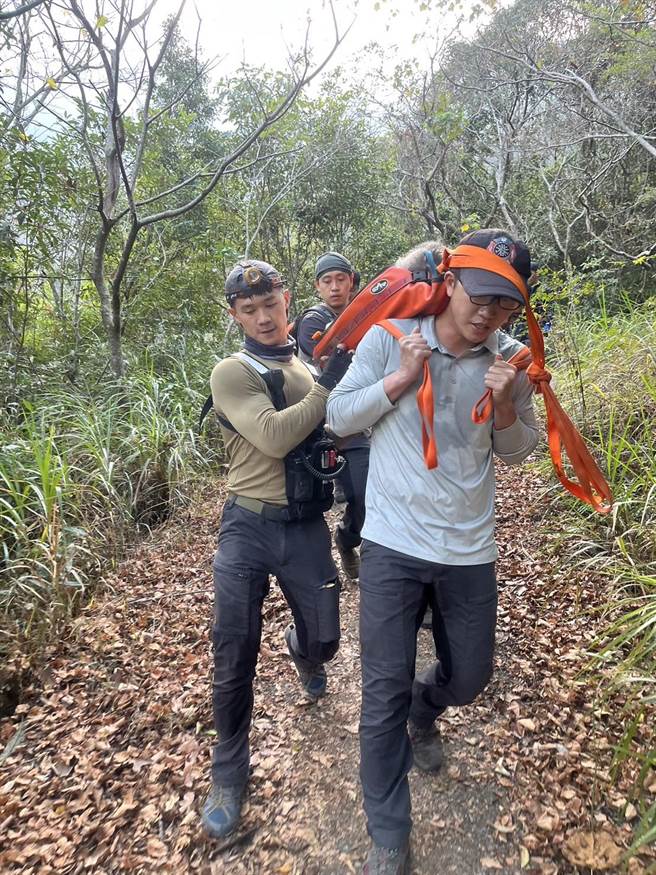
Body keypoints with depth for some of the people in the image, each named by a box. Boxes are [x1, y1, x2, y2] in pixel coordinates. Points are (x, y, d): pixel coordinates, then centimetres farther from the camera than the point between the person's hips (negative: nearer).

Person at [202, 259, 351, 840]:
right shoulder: (232, 373, -7)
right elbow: (274, 437, -23)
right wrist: (328, 384, -20)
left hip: (307, 527, 4)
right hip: (248, 529, -3)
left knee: (324, 639, 15)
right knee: (234, 659, 2)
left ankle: (302, 652, 55)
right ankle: (230, 770, 28)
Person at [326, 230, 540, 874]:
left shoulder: (510, 359, -2)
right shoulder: (390, 337, -10)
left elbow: (517, 451, 7)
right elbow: (339, 417, -5)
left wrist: (505, 406, -15)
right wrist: (402, 378, -19)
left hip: (469, 550, 3)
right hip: (393, 546, -3)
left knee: (468, 677, 20)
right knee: (384, 696, 3)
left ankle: (423, 713, 57)